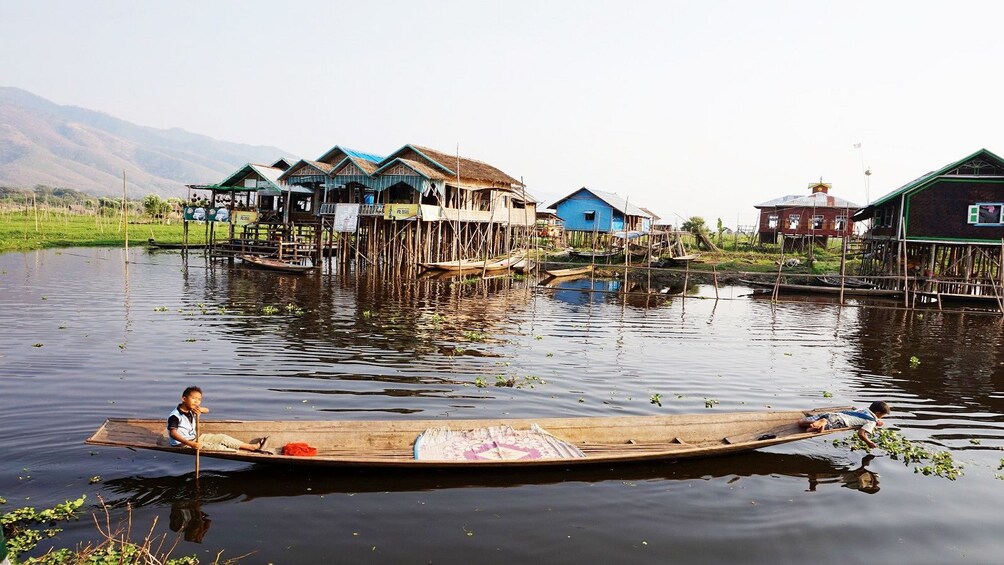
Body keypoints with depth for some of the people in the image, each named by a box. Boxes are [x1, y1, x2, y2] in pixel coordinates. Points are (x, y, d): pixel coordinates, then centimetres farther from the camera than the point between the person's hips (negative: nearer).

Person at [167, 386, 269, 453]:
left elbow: (207, 410, 6)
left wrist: (200, 409, -21)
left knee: (221, 438, 3)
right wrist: (190, 444, -47)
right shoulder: (175, 416, -24)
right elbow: (173, 433, -36)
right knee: (214, 447, -21)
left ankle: (252, 446, 3)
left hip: (194, 437, 9)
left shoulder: (191, 410, 2)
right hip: (183, 443, -9)